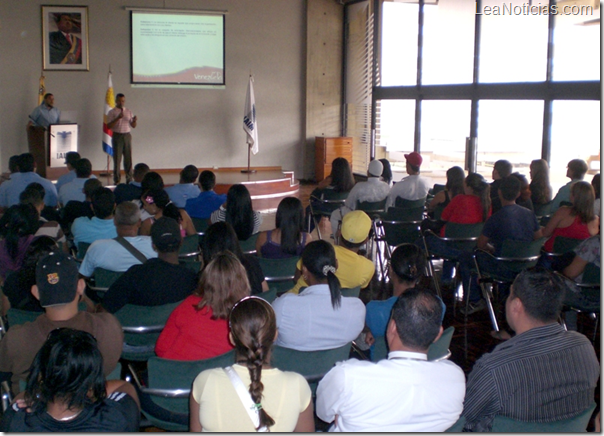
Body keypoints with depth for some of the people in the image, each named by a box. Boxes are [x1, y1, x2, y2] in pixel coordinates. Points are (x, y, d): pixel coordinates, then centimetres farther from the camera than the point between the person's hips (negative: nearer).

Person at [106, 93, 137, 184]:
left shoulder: (129, 112, 11)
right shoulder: (112, 112, 0)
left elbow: (133, 126, 10)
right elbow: (109, 126, -10)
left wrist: (134, 121, -12)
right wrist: (118, 118, -21)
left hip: (127, 136, 3)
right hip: (117, 136, -3)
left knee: (128, 158, 4)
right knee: (117, 158, -1)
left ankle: (129, 179, 11)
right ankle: (116, 180, 6)